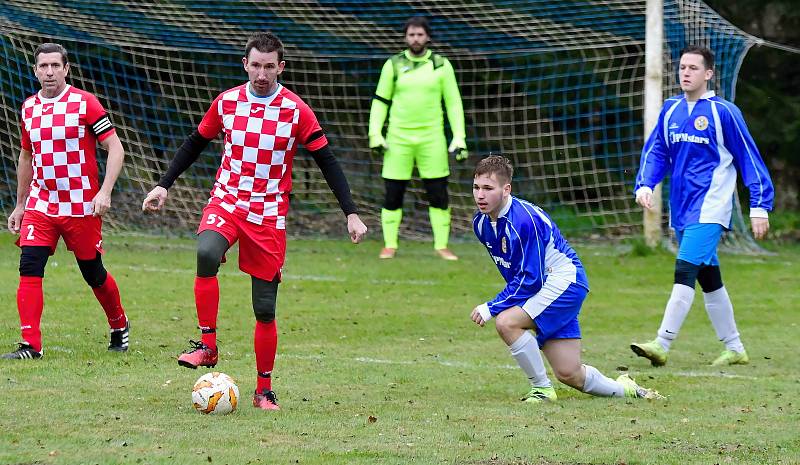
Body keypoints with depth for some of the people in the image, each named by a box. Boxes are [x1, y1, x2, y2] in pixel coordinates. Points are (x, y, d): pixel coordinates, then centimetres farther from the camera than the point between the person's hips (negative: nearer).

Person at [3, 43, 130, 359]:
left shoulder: (85, 103, -8)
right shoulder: (29, 108, 8)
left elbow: (115, 148, -8)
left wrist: (104, 192, -19)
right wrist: (20, 205, 21)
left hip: (81, 208, -4)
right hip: (40, 205, 4)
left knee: (93, 273, 7)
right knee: (29, 268, -13)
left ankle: (119, 327, 33)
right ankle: (30, 345, -13)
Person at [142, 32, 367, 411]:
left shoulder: (296, 111, -6)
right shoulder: (227, 102, 1)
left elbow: (326, 162, -1)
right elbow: (195, 144, 15)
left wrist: (351, 213, -6)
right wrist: (163, 186, 11)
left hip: (269, 215, -1)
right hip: (226, 201, 1)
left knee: (265, 308, 1)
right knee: (207, 253, -33)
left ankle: (264, 390, 15)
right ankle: (207, 346, -24)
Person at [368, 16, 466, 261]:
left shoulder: (441, 65, 3)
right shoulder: (393, 65, 3)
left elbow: (454, 103, 5)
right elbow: (380, 101, 8)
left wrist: (459, 138, -1)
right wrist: (375, 135, -1)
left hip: (431, 138, 0)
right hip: (398, 138, 0)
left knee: (439, 194, -2)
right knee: (393, 194, 0)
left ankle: (441, 246, 7)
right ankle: (390, 245, 10)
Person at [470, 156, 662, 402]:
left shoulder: (524, 220, -27)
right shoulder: (480, 223, -2)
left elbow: (530, 279, -25)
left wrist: (492, 308, -23)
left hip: (564, 280, -8)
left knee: (506, 322, -28)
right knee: (569, 375, 6)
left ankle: (542, 388, -11)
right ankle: (626, 389, 31)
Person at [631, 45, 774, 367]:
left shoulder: (723, 112, -7)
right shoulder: (671, 110, 10)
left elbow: (749, 159, -4)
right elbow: (655, 151, 12)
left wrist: (759, 207, -6)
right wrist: (645, 185, -7)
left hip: (710, 208, -7)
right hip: (682, 209, 7)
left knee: (685, 270, -20)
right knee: (709, 280, 13)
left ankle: (662, 345, -26)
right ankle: (734, 349, 23)